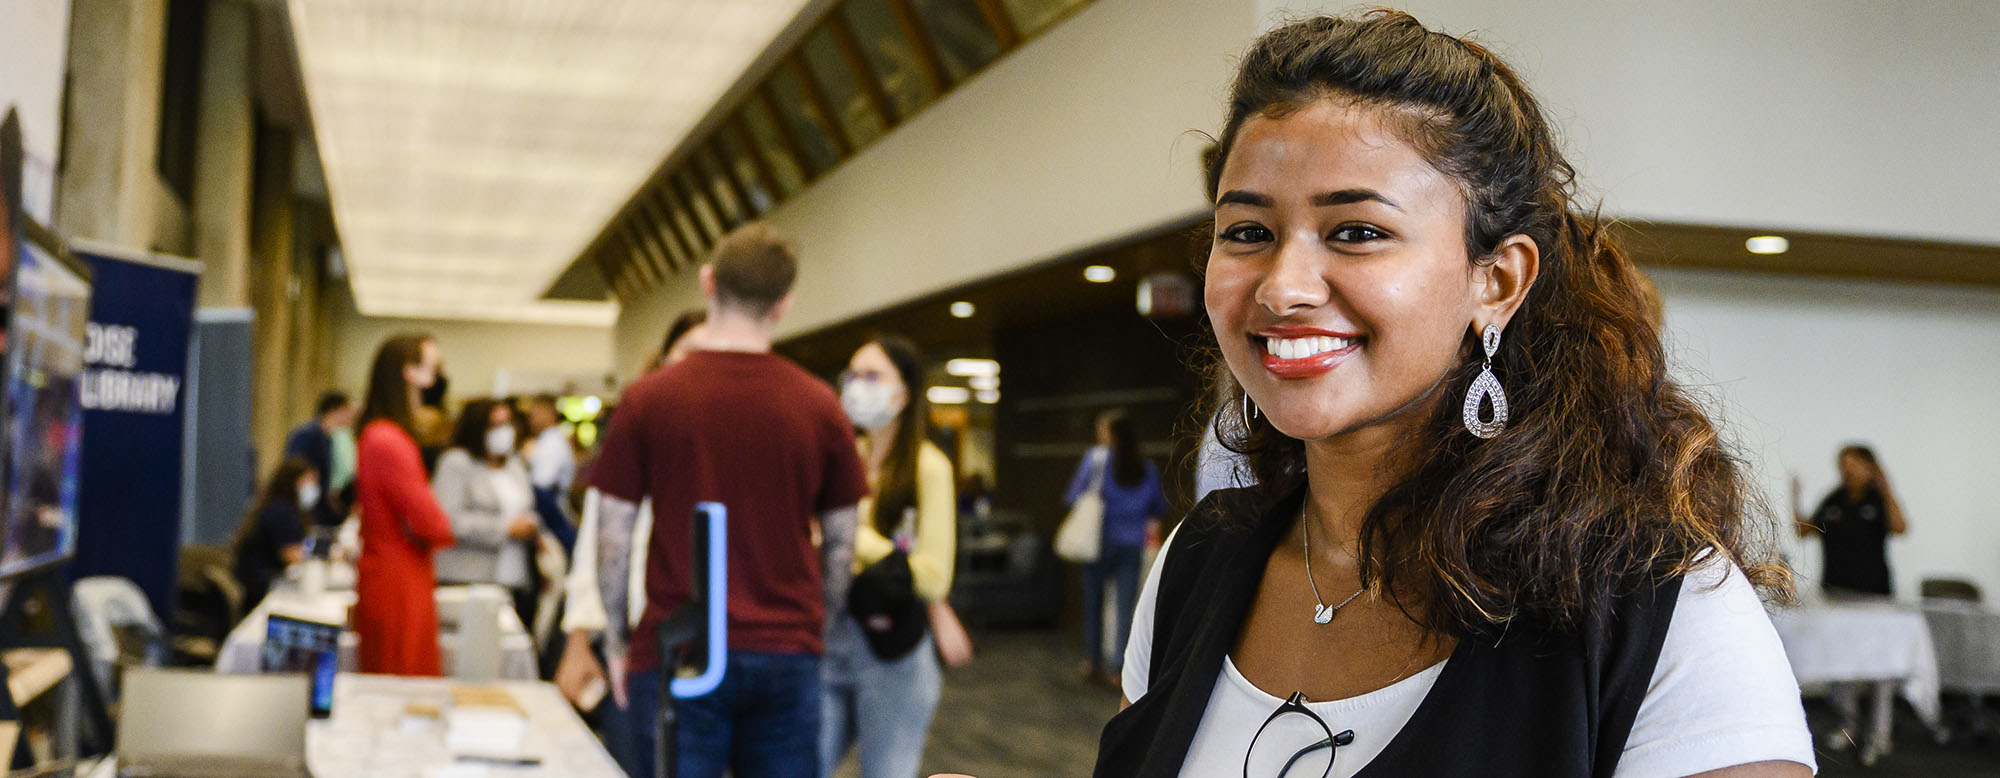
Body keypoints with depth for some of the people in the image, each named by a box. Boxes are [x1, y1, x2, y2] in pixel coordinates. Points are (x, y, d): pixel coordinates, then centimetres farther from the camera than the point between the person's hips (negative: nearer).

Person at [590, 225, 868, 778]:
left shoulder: (648, 400, -3)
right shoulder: (820, 406, 1)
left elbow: (613, 537, 0)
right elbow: (841, 542, 8)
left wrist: (615, 642, 11)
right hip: (789, 652, 2)